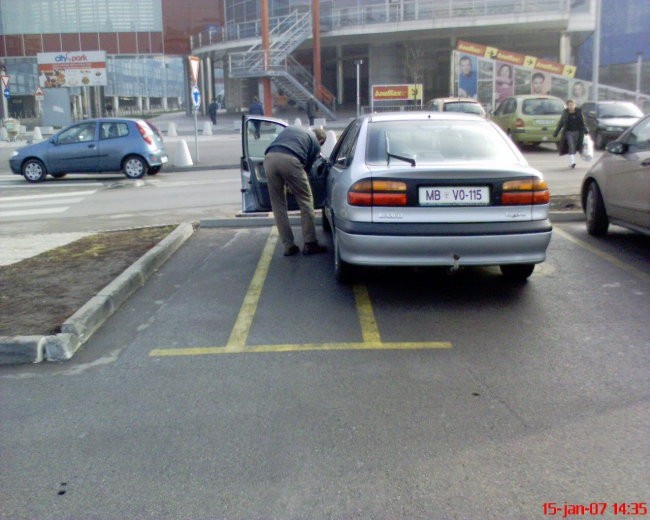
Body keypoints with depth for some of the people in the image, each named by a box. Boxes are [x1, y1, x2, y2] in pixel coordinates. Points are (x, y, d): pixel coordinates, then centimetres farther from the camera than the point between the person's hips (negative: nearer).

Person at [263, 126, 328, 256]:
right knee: (306, 201, 11)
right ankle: (310, 244, 12)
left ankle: (289, 246, 15)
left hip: (269, 158, 4)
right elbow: (307, 166, 20)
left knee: (278, 205, 14)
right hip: (289, 159, -4)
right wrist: (294, 184, 34)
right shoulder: (315, 144, 23)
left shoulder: (290, 128, 37)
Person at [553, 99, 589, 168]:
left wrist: (585, 130, 4)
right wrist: (556, 132, 5)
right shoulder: (565, 113, -1)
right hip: (568, 132, -2)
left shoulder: (579, 112, 2)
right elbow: (560, 123, 5)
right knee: (571, 147, -14)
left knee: (574, 147, 6)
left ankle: (571, 162, 19)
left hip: (577, 132, 2)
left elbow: (582, 122, 8)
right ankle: (572, 162, -21)